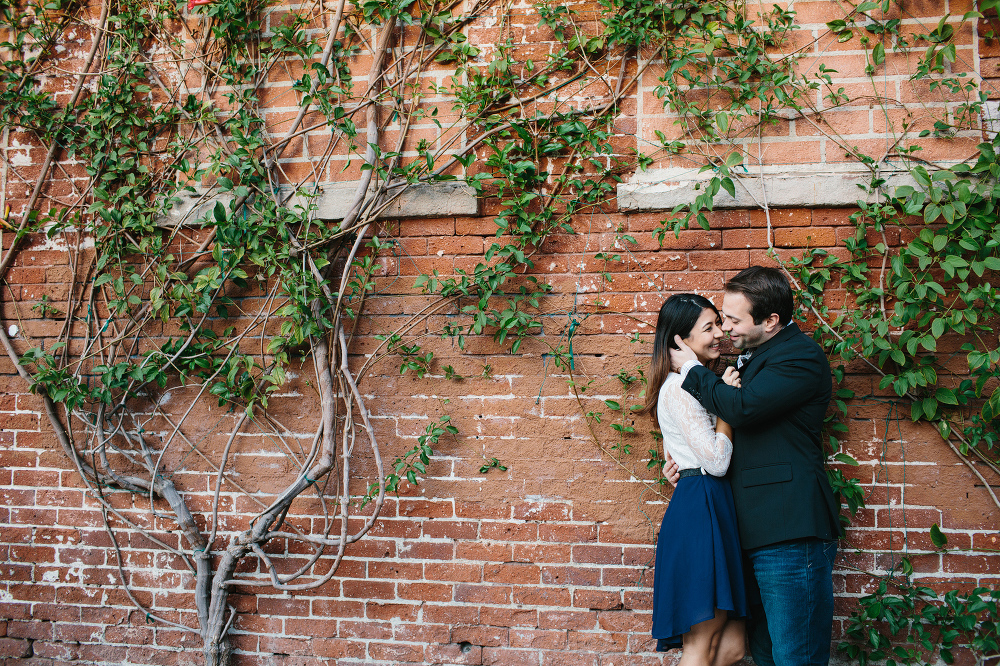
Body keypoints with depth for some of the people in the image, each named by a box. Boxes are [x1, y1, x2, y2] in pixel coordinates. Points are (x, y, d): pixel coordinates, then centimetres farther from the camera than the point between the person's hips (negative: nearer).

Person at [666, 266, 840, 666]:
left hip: (791, 534, -10)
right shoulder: (753, 357, 19)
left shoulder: (801, 356, -11)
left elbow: (742, 408, -25)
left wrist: (692, 369, -8)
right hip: (759, 534, 10)